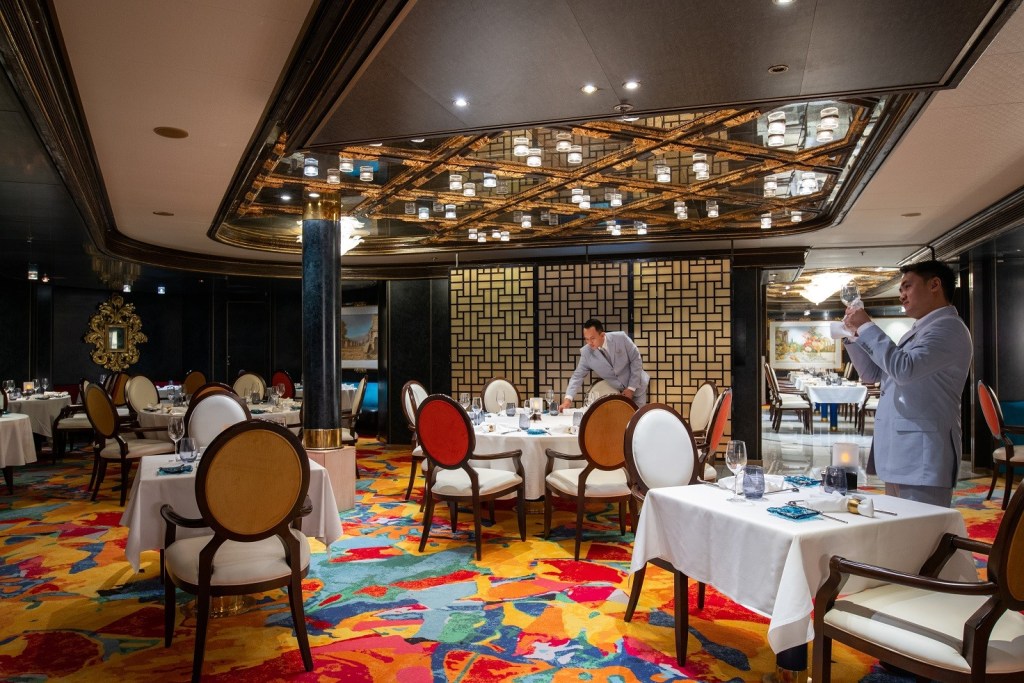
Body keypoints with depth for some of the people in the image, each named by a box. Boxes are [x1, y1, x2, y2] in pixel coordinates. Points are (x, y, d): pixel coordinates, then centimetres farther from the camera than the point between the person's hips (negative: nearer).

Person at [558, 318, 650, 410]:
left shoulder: (621, 338, -20)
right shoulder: (586, 352, -15)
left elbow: (636, 360, -12)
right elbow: (578, 376, -12)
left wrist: (631, 388, -15)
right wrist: (568, 398, -27)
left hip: (636, 387, -1)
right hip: (616, 392, 1)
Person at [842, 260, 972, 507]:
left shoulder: (948, 327, -10)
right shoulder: (918, 331, 22)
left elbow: (904, 369, -26)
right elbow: (872, 374, 23)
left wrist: (867, 327, -15)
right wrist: (856, 333, 10)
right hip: (899, 457, 10)